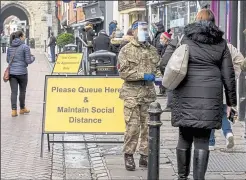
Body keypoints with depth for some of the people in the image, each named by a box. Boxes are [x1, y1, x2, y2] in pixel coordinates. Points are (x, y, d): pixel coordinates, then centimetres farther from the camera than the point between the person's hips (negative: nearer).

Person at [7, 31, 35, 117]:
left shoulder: (10, 47, 7)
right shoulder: (25, 47, -9)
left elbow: (8, 60, 13)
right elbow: (28, 61, -9)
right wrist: (33, 58, 11)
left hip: (12, 72, 4)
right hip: (22, 72, -4)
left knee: (13, 91, 3)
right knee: (22, 91, 13)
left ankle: (14, 110, -5)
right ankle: (22, 109, 25)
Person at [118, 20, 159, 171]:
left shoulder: (152, 50, 13)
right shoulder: (127, 50, -2)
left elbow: (158, 67, 22)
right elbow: (123, 72, -10)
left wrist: (156, 76, 0)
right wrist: (143, 75, -15)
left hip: (149, 93, 4)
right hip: (132, 94, -4)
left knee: (148, 126, 6)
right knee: (132, 127, -5)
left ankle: (145, 156, 15)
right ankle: (129, 155, 8)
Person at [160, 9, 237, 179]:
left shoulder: (183, 38, 6)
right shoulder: (220, 43, 9)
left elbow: (166, 62, 4)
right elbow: (228, 75, 7)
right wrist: (231, 100, 13)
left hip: (185, 95, 1)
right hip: (210, 97, 0)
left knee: (185, 138, 13)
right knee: (202, 140, 2)